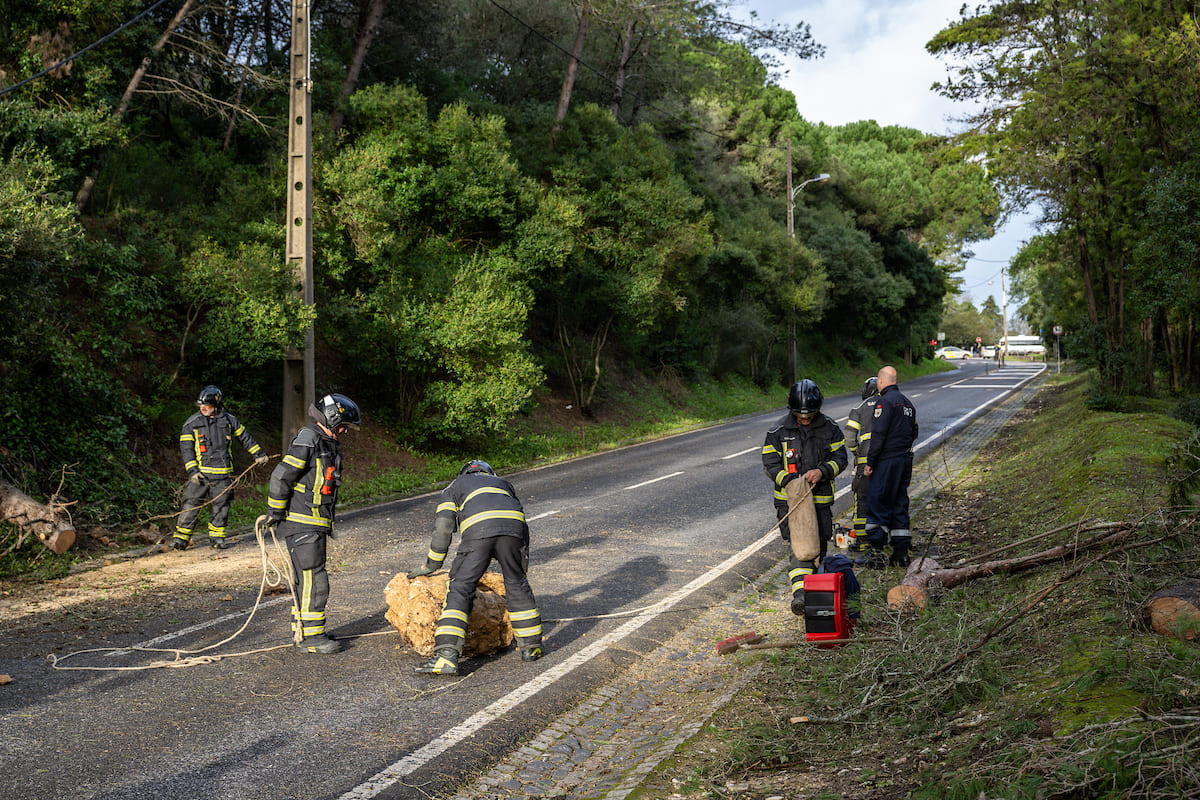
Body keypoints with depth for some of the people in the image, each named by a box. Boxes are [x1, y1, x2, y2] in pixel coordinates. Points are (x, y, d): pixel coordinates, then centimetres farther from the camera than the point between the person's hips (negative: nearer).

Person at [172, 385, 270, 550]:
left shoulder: (228, 420, 4)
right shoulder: (191, 423, -2)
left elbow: (245, 437, 17)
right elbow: (186, 449, -2)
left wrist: (258, 454, 19)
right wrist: (192, 471, -11)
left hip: (222, 474, 2)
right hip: (200, 473, -2)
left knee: (221, 506, 6)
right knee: (191, 505, -5)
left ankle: (217, 537, 19)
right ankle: (181, 537, 2)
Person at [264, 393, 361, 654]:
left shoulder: (328, 444, 17)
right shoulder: (306, 441, -15)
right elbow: (280, 478, -18)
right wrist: (274, 515, -14)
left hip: (316, 525, 10)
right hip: (301, 525, -10)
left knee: (306, 580, 15)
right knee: (314, 579, -9)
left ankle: (302, 630, 25)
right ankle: (310, 637, -3)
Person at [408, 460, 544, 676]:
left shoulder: (455, 486, 34)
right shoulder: (503, 483, 43)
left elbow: (443, 528, 22)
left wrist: (431, 566, 29)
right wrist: (522, 563, 49)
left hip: (477, 529, -3)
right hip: (512, 526, 3)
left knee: (460, 589, -2)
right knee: (516, 584, 20)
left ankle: (446, 657, -13)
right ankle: (531, 646, 28)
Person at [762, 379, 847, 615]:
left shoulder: (830, 428, 1)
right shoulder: (778, 431, -5)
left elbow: (840, 458, 4)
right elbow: (770, 464, -2)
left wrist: (822, 471, -16)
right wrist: (789, 480, -18)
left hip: (821, 498, 3)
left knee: (820, 544, 11)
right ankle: (800, 593, -21)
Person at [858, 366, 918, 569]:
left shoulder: (885, 401, -12)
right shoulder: (907, 402, 16)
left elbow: (878, 435, -17)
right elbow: (913, 433, 20)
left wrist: (869, 462, -13)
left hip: (887, 461, -8)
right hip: (906, 460, 8)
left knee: (877, 504, -4)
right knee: (900, 505, 12)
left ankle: (876, 553, -5)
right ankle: (901, 553, 12)